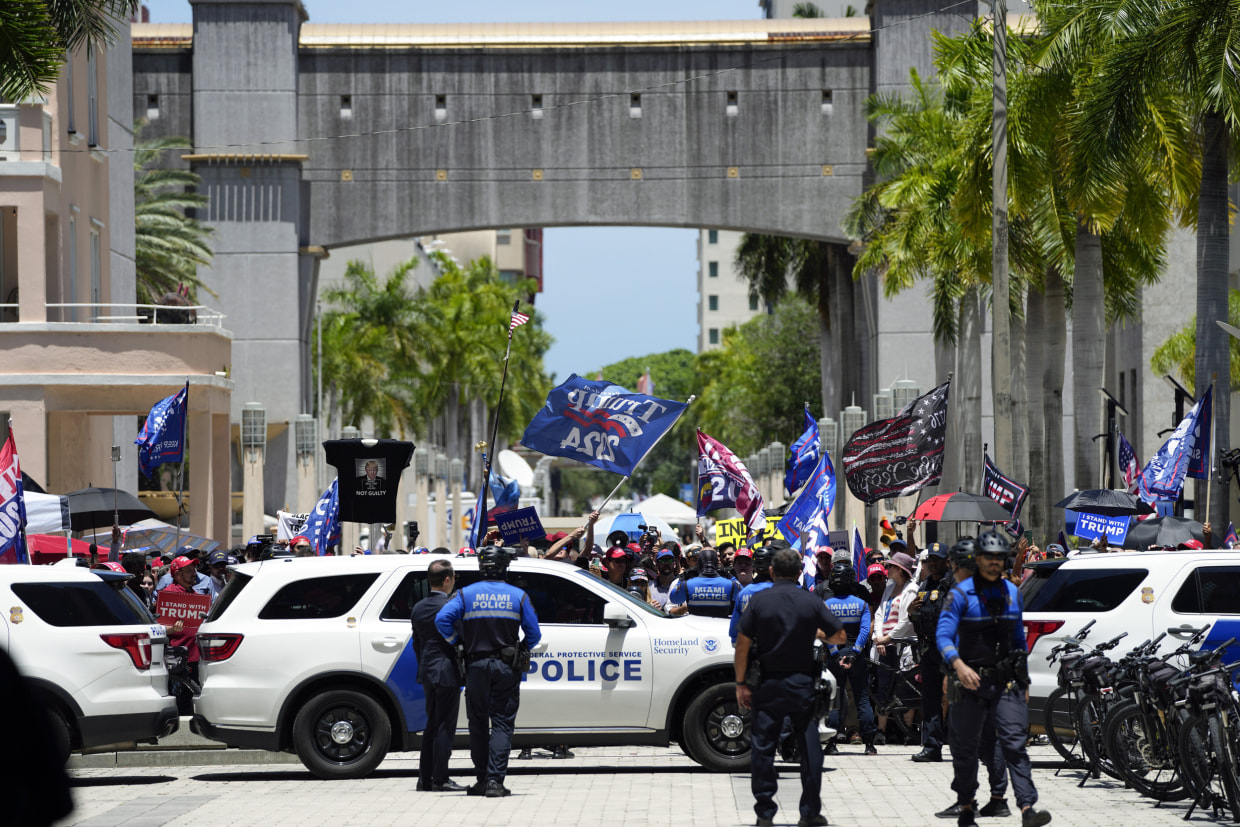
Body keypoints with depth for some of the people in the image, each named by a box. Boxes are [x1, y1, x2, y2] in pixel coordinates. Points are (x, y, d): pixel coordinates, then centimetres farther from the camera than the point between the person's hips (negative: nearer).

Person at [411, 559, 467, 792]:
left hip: (427, 671, 7)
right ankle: (440, 779, -3)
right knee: (444, 727, -3)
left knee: (432, 726, 15)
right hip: (447, 672, -7)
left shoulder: (418, 608, 9)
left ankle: (425, 778, 15)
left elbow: (417, 644, 14)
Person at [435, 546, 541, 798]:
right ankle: (495, 781, -11)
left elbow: (442, 619, -12)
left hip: (477, 666, 1)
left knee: (478, 724, 12)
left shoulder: (466, 594, 0)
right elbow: (534, 634, 1)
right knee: (502, 725, 0)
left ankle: (482, 780, 12)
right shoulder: (518, 596, 1)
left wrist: (456, 641, 3)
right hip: (507, 669, 0)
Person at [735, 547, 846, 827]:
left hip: (768, 685, -1)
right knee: (809, 746, 9)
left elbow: (743, 644, -6)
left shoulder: (758, 601, -4)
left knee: (763, 747, 5)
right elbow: (841, 637, 3)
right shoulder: (812, 602, -2)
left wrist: (741, 683, 1)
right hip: (803, 683, 1)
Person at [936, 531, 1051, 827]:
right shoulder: (961, 593, -6)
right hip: (970, 681, -3)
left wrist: (1023, 678, 20)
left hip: (1005, 682, 3)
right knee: (966, 748, 8)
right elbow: (943, 635, -15)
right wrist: (958, 665, -33)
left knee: (1014, 744, -10)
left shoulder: (1012, 592, 11)